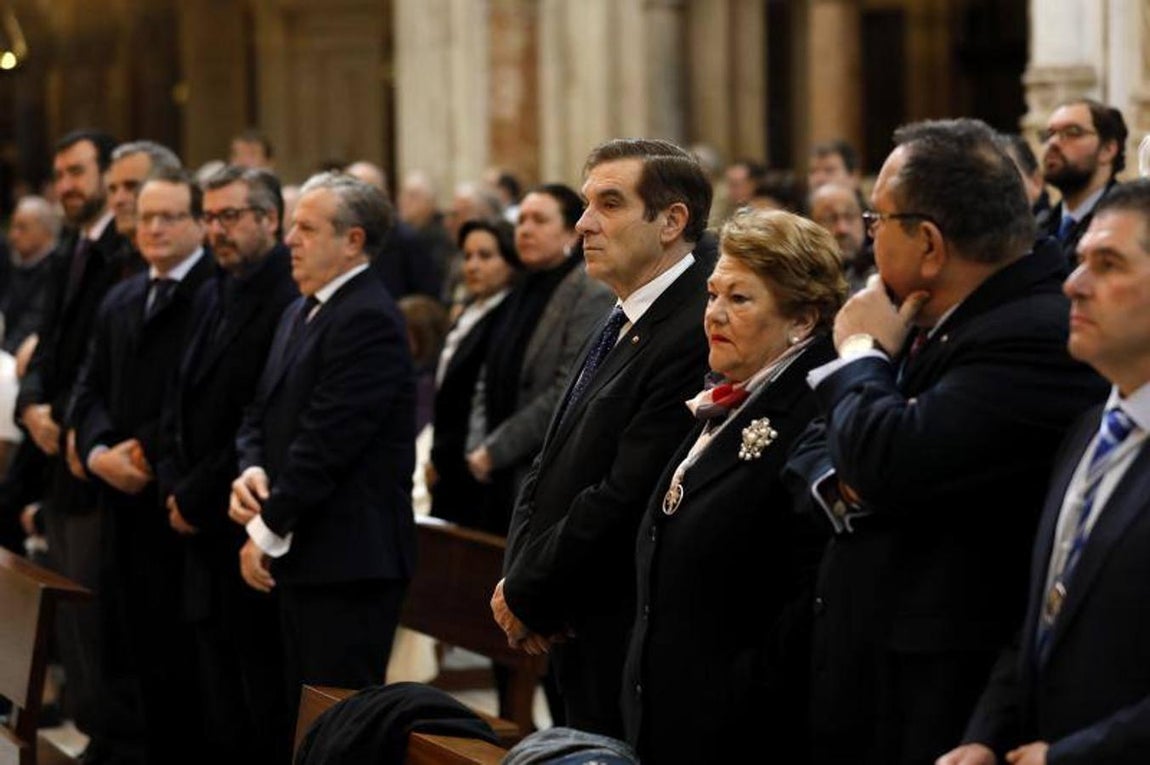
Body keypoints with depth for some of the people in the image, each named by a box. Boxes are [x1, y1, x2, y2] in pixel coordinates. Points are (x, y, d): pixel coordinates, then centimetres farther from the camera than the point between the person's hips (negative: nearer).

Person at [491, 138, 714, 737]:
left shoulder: (695, 337, -20)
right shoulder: (621, 324, 13)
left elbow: (625, 501, -22)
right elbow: (550, 467, 15)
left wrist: (526, 596, -11)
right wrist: (516, 579, -1)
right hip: (576, 639, 9)